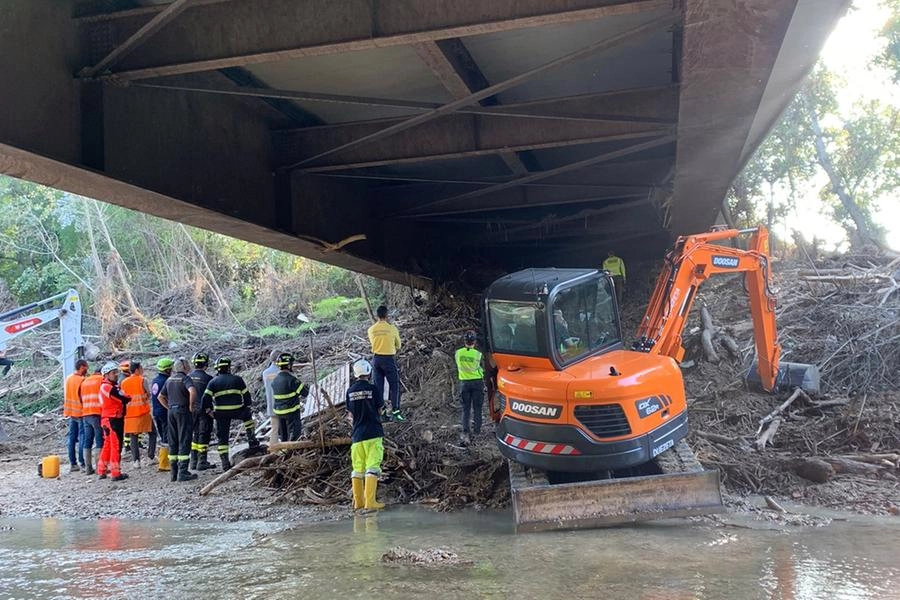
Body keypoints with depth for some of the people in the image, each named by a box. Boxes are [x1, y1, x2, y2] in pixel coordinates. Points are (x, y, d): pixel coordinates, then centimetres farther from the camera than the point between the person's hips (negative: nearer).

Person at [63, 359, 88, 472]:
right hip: (81, 412, -7)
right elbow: (83, 398, -16)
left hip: (71, 412, 7)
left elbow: (66, 395, 13)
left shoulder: (68, 378, 8)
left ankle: (72, 463, 13)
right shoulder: (82, 380, -16)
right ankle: (82, 463, -3)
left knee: (71, 438, 9)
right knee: (82, 438, -3)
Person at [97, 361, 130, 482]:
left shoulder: (110, 386, 15)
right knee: (116, 446, -4)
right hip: (113, 420, -10)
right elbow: (124, 399, -20)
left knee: (108, 445, 17)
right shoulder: (108, 387, -17)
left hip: (107, 420, 10)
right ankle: (116, 473, -1)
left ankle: (102, 471, 24)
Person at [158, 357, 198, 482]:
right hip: (183, 411, -7)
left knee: (173, 442, 10)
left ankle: (174, 473, 13)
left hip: (171, 412, 7)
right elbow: (192, 391, -29)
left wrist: (169, 407, 17)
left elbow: (160, 397, 19)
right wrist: (191, 406, -16)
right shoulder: (185, 379, -10)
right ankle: (183, 472, -7)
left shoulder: (169, 379, 13)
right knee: (184, 442, -5)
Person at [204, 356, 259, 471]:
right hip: (237, 411, 0)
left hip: (221, 413, 0)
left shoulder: (213, 382, 5)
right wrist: (248, 406, 22)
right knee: (247, 415, 33)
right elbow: (246, 395, 8)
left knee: (222, 438, 9)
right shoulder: (237, 380, 5)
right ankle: (252, 440, 28)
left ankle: (225, 462, 6)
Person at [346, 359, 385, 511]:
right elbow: (379, 411, 1)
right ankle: (370, 502, -10)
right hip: (373, 433, -4)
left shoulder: (350, 391, 5)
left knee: (357, 469, 10)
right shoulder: (372, 389, -6)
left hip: (357, 434, 4)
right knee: (372, 468, -5)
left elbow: (351, 414, 9)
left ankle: (358, 501, 16)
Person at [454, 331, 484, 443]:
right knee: (477, 408, 11)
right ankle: (477, 430, 15)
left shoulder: (458, 353, -7)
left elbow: (458, 367, 5)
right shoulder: (478, 354, -12)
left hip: (464, 382, 1)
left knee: (465, 409, 6)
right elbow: (482, 369, -3)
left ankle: (465, 432, -6)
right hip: (477, 382, -1)